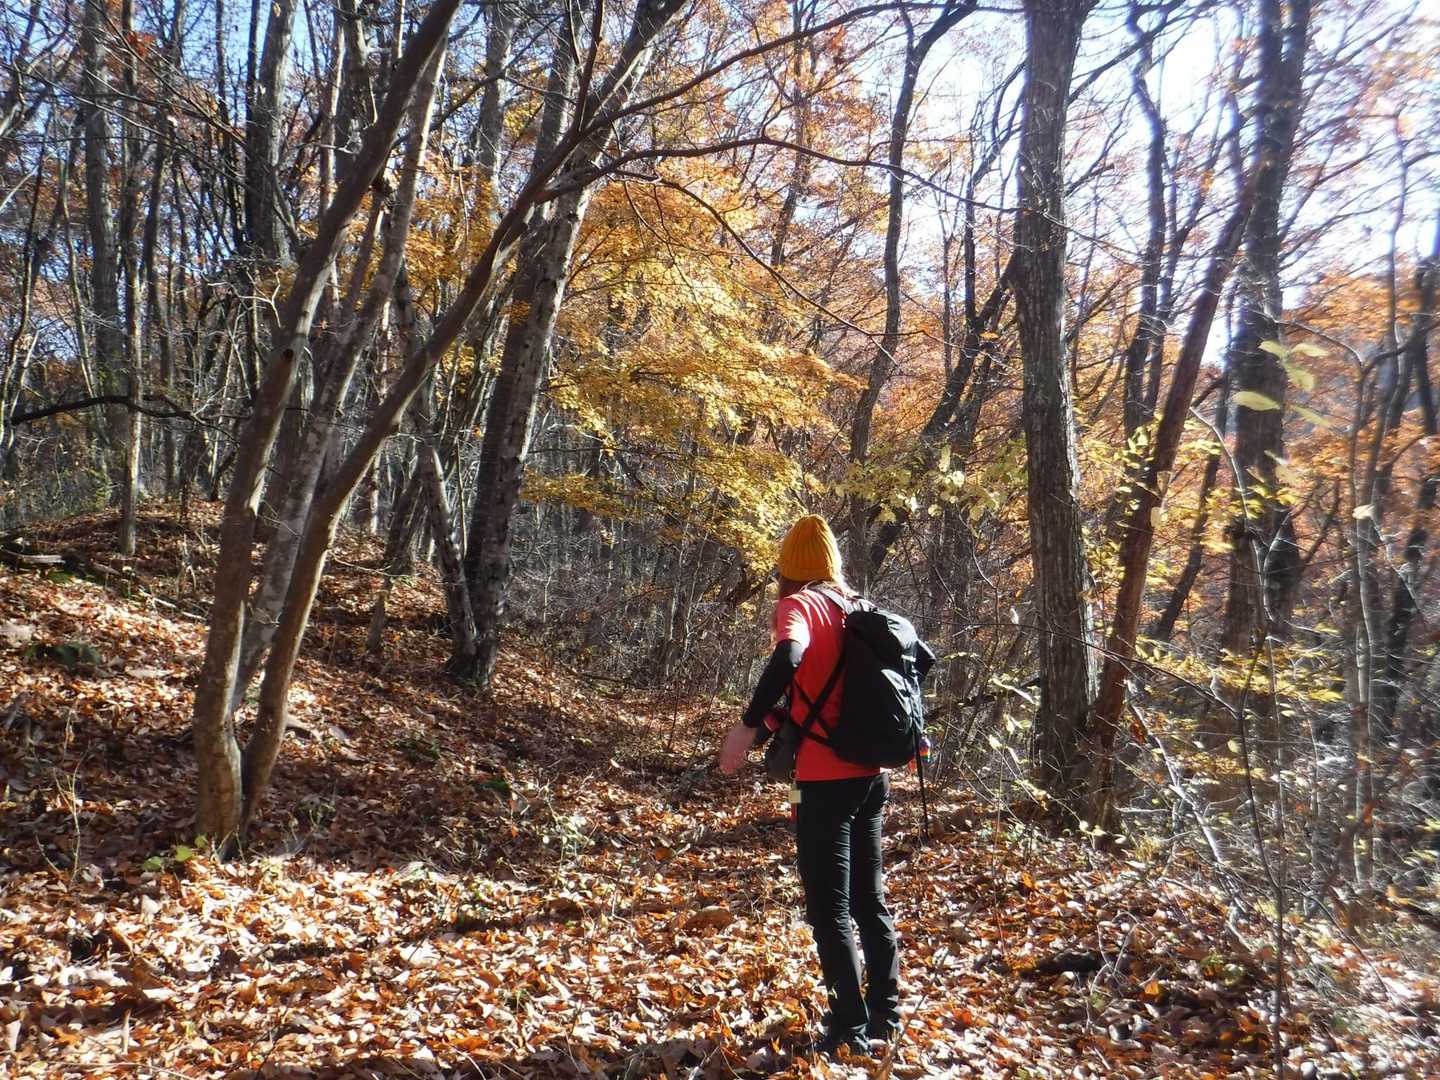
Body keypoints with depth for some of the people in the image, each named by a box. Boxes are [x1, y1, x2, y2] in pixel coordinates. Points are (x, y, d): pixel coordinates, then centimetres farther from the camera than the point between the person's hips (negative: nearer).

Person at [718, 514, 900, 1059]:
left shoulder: (799, 604, -9)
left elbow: (788, 656, -29)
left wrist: (748, 726, -24)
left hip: (827, 778, -7)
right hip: (871, 774, 7)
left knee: (829, 908, 3)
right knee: (870, 898, 19)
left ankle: (850, 1029, 8)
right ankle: (886, 1014, 28)